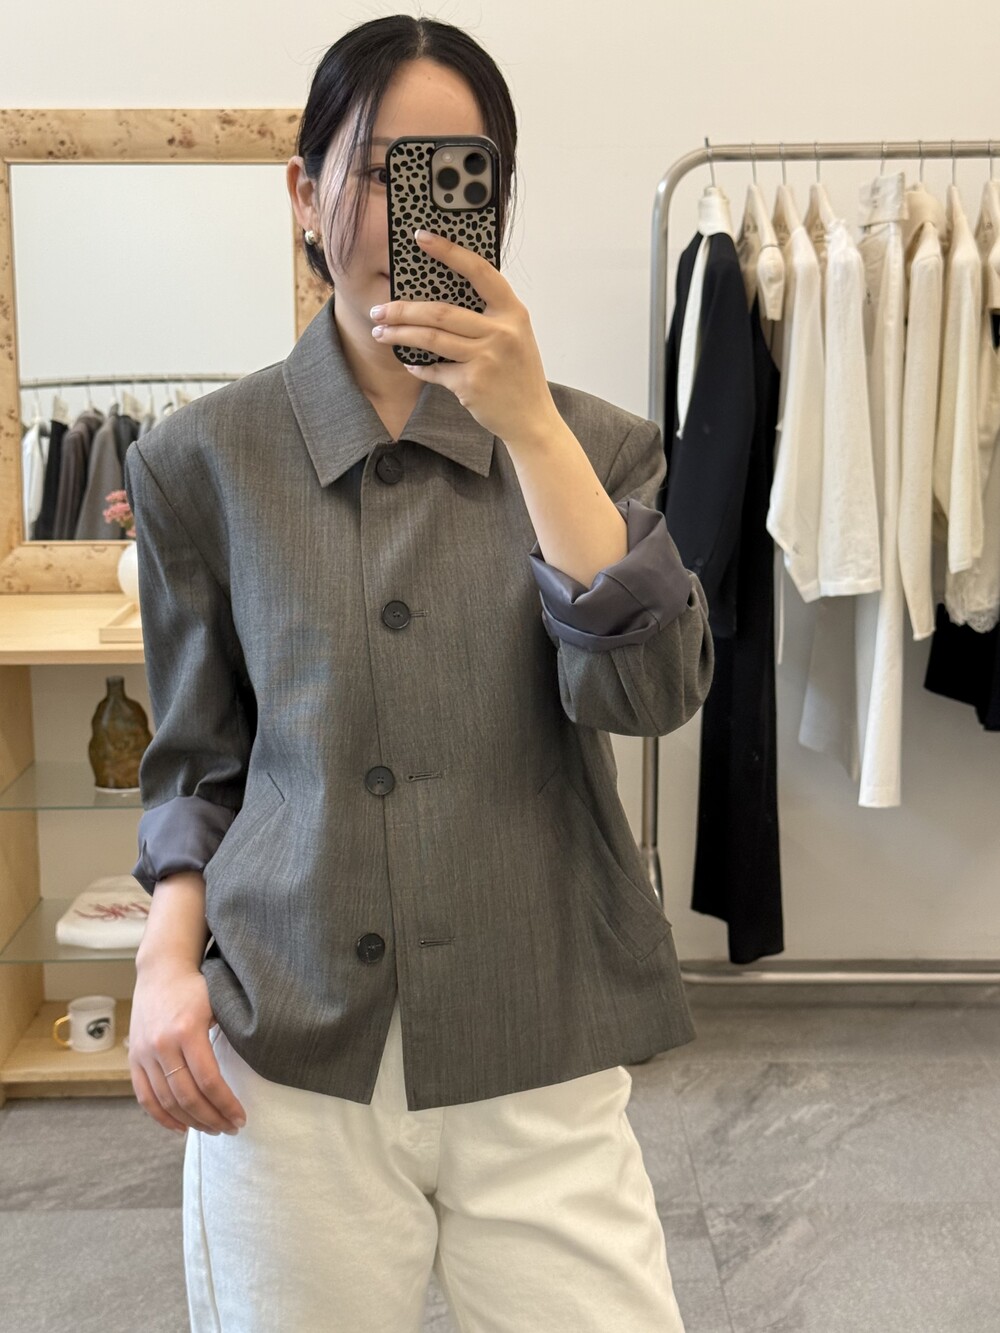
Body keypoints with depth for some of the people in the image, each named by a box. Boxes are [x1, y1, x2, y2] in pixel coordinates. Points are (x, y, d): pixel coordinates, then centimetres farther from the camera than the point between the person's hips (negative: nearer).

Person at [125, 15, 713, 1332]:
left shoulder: (588, 444, 3)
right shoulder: (210, 458, 2)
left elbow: (650, 690, -13)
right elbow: (197, 755, 9)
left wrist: (529, 425, -19)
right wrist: (169, 957, -5)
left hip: (536, 1072, 1)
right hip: (285, 1069, 0)